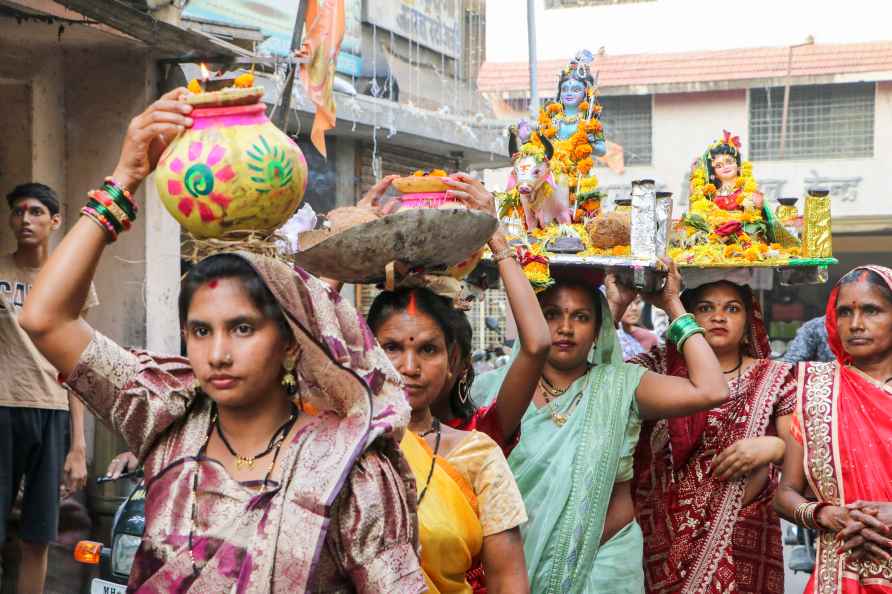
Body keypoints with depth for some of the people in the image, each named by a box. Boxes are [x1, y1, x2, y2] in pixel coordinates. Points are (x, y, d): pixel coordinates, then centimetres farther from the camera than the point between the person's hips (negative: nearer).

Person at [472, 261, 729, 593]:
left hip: (605, 565, 0)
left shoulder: (621, 386, -3)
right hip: (518, 564, 0)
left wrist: (672, 305, -9)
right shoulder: (493, 388, -3)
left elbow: (711, 390, -16)